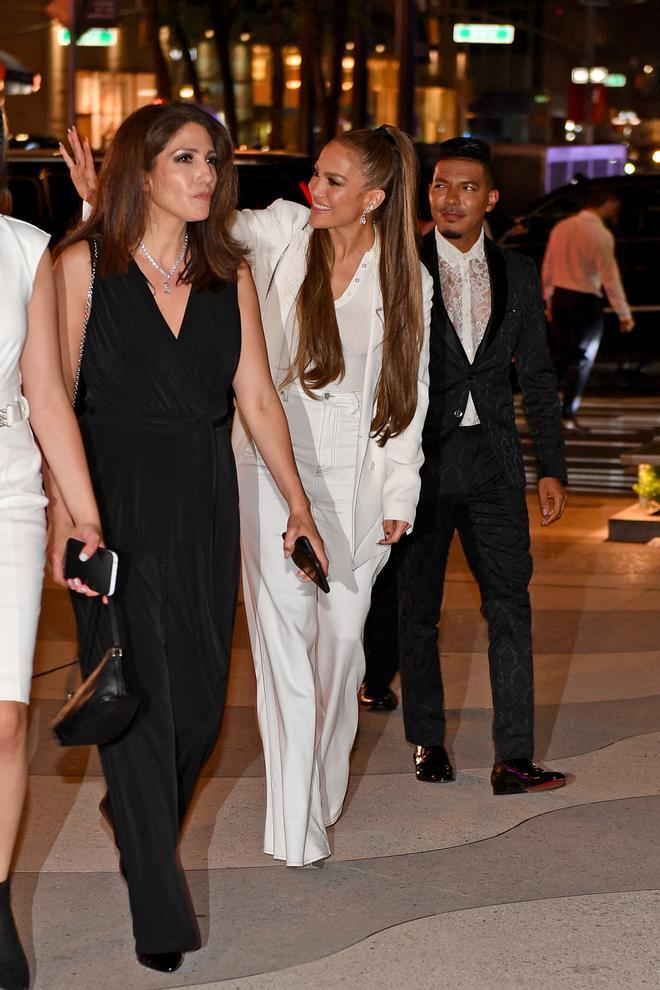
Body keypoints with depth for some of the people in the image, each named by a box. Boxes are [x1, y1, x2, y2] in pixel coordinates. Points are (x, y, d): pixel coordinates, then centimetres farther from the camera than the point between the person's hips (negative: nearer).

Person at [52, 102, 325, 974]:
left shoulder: (230, 274, 9)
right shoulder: (85, 263, -3)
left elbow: (257, 395, 9)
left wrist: (298, 503, 5)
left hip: (204, 500, 4)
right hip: (115, 495, -4)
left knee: (200, 695, 8)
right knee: (137, 693, -5)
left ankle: (139, 819, 38)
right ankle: (161, 914, 2)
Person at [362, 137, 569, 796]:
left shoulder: (517, 275, 9)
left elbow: (537, 378, 12)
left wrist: (551, 467, 7)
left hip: (492, 459, 2)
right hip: (419, 459, -2)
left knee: (510, 605, -5)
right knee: (416, 608, 7)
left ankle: (513, 759, -4)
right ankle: (427, 740, 23)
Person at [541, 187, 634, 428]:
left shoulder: (561, 227, 4)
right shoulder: (601, 235, -15)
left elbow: (547, 269, 10)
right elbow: (610, 278, -16)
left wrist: (549, 300, 22)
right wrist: (623, 314, -10)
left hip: (560, 298, 6)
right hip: (585, 301, -6)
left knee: (561, 355, 18)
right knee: (582, 360, 7)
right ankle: (568, 415, 9)